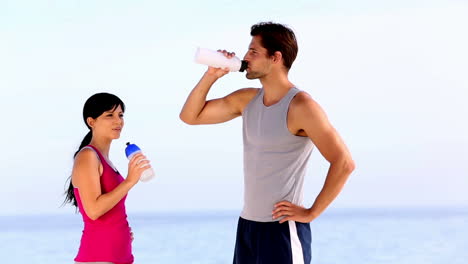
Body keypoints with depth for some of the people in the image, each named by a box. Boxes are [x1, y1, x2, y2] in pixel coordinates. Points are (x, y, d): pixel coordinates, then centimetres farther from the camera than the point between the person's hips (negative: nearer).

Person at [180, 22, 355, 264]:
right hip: (246, 225, 7)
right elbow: (190, 116, 13)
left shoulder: (300, 106, -15)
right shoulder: (247, 99, 7)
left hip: (282, 229, -7)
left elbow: (343, 163, -20)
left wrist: (311, 213, -17)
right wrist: (211, 76, -1)